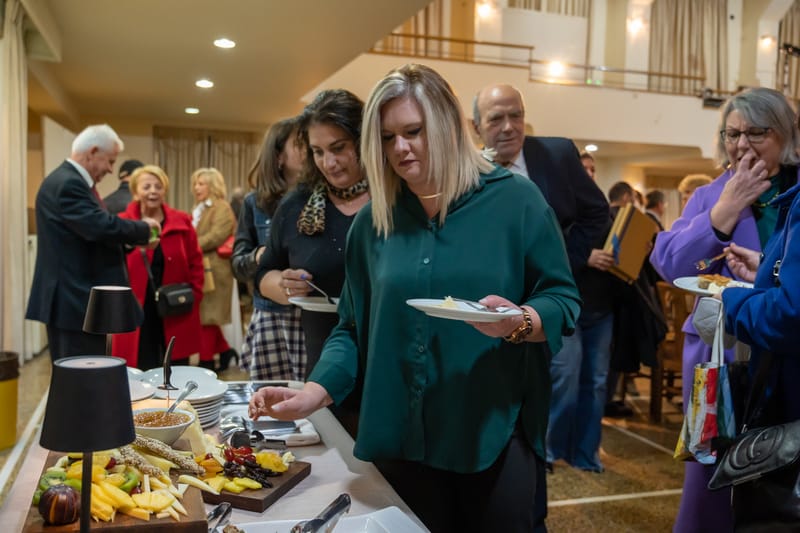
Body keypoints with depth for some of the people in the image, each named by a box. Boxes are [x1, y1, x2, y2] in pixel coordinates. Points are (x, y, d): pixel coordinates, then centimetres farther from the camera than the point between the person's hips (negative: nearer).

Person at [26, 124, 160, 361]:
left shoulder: (67, 180, 17)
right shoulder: (68, 183, -18)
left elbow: (92, 230, 18)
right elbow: (101, 227, -28)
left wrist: (136, 239, 9)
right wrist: (144, 228, -12)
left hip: (71, 298, 11)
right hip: (75, 300, -11)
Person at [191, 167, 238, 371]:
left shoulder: (222, 208, -6)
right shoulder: (199, 209, 22)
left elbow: (216, 236, -18)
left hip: (213, 269, -9)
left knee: (206, 316, -5)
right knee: (205, 316, 11)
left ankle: (206, 360, 2)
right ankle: (224, 350, 23)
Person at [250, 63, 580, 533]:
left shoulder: (515, 199, -5)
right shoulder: (373, 221, 3)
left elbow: (564, 300, -3)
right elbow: (354, 329, 6)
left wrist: (520, 322, -24)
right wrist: (312, 396, -7)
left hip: (495, 434, -2)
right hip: (400, 439, 3)